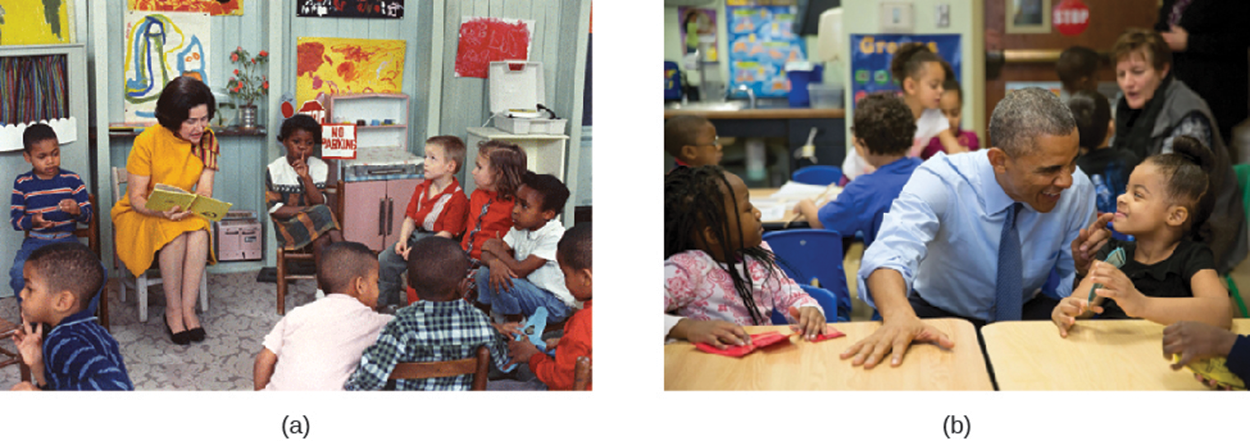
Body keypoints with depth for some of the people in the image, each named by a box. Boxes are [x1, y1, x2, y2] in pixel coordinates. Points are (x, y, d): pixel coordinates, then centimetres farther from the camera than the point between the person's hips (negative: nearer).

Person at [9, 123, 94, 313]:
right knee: (19, 274, -31)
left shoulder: (72, 180, 6)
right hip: (35, 243, 0)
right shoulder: (22, 184, 5)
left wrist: (77, 210, -19)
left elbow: (89, 214, 4)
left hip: (67, 241, 0)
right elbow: (15, 219, 3)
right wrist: (33, 221, -19)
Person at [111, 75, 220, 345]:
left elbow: (204, 190, -7)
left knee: (199, 231, -32)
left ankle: (188, 308, -27)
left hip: (185, 214, 3)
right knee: (174, 233, -35)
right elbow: (136, 198, -15)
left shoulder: (207, 141, -5)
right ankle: (173, 310, -24)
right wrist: (163, 211, -37)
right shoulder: (147, 141, -17)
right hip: (140, 215, -3)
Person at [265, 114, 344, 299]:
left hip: (317, 221, 3)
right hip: (288, 225, -3)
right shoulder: (274, 170, -3)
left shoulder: (320, 168, 5)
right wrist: (309, 210, -14)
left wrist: (306, 178, -19)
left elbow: (320, 203, -6)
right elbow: (276, 210, -8)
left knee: (322, 240, -33)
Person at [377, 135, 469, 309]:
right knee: (384, 260, 0)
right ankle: (387, 303, 16)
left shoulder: (457, 197, -15)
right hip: (415, 236, 8)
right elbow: (410, 218, 11)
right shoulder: (422, 189, 9)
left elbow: (447, 233, -18)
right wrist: (403, 239, -8)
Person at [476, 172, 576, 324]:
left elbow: (519, 270, -28)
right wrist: (494, 261, -29)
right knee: (485, 273, -4)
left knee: (503, 282, -25)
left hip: (555, 306, -8)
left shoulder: (554, 236, -25)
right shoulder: (520, 228, 1)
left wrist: (496, 248, -13)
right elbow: (486, 255, -4)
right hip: (531, 292, 8)